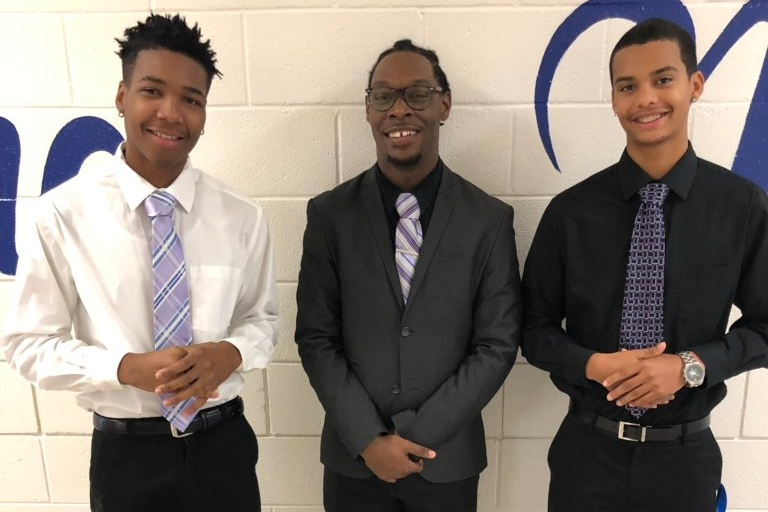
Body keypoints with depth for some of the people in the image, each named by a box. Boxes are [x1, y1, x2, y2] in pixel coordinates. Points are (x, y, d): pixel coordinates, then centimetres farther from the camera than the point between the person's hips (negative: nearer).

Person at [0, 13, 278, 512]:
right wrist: (127, 367, -21)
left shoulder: (241, 217, -8)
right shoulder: (63, 213, -13)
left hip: (223, 442, 2)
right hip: (126, 453, -1)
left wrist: (230, 353, -18)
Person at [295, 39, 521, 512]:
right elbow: (316, 337, -5)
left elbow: (498, 343, -7)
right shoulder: (329, 214, -6)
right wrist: (369, 439, -11)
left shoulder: (490, 219, -7)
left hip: (447, 459, 0)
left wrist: (417, 435, -11)